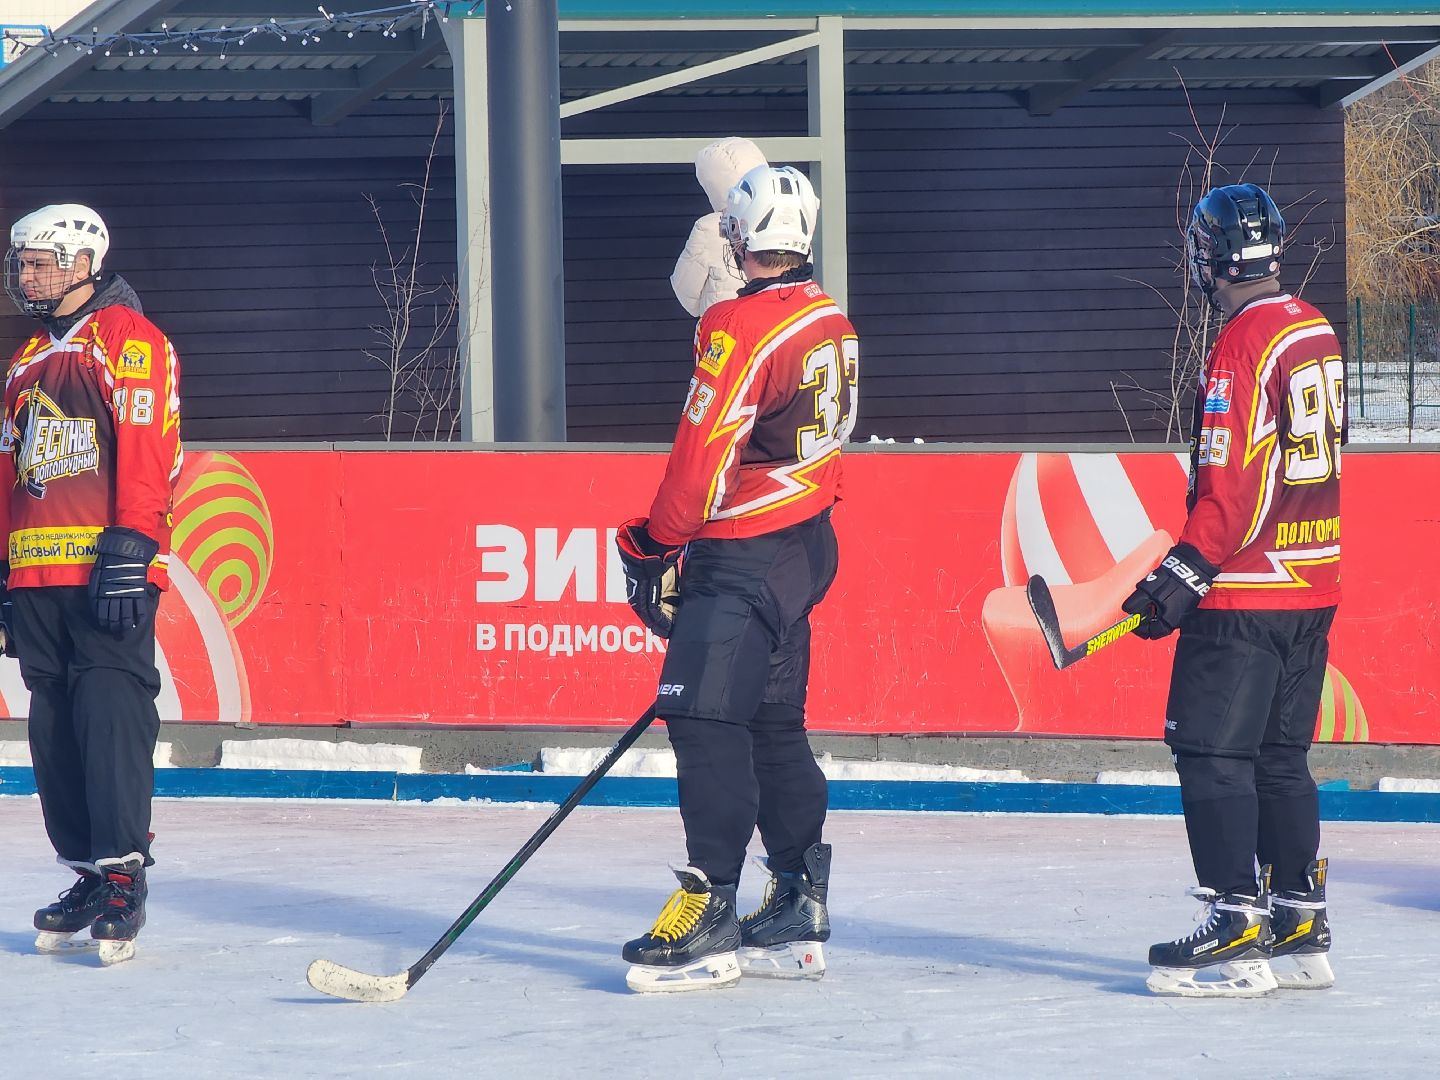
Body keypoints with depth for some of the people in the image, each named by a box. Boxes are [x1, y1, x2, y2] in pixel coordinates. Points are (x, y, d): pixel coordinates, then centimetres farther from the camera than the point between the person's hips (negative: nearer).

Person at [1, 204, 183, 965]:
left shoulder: (127, 338, -2)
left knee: (111, 716, -12)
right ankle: (86, 874, 12)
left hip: (108, 573, -8)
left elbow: (146, 450, -12)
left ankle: (123, 880, -13)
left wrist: (130, 551, -20)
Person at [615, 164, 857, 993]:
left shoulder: (740, 326, -17)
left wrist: (659, 549, -7)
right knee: (773, 725, 14)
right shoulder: (832, 324, 11)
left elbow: (705, 451, -17)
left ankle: (709, 910, -17)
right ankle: (799, 911, 17)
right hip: (808, 545, 10)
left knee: (706, 718, -12)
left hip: (746, 554, -10)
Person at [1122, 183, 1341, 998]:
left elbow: (1231, 482, -21)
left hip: (1245, 594, -9)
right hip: (1315, 586, 9)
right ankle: (1300, 925, 16)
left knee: (1213, 752, -5)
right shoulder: (1318, 333, 10)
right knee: (1281, 755, 14)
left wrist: (1182, 577, -18)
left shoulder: (1242, 347, -17)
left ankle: (1237, 928, -9)